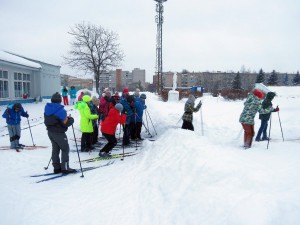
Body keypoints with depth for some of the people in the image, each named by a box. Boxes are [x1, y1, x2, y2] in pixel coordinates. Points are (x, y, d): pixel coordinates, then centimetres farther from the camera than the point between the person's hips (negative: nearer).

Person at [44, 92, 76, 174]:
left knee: (55, 149, 16)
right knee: (65, 149, 4)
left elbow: (46, 121, 13)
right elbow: (66, 123, -20)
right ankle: (65, 168, 4)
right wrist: (71, 119, 0)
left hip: (50, 132, 8)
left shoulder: (47, 108, 3)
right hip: (59, 133, -8)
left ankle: (57, 167, 21)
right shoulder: (60, 110, -22)